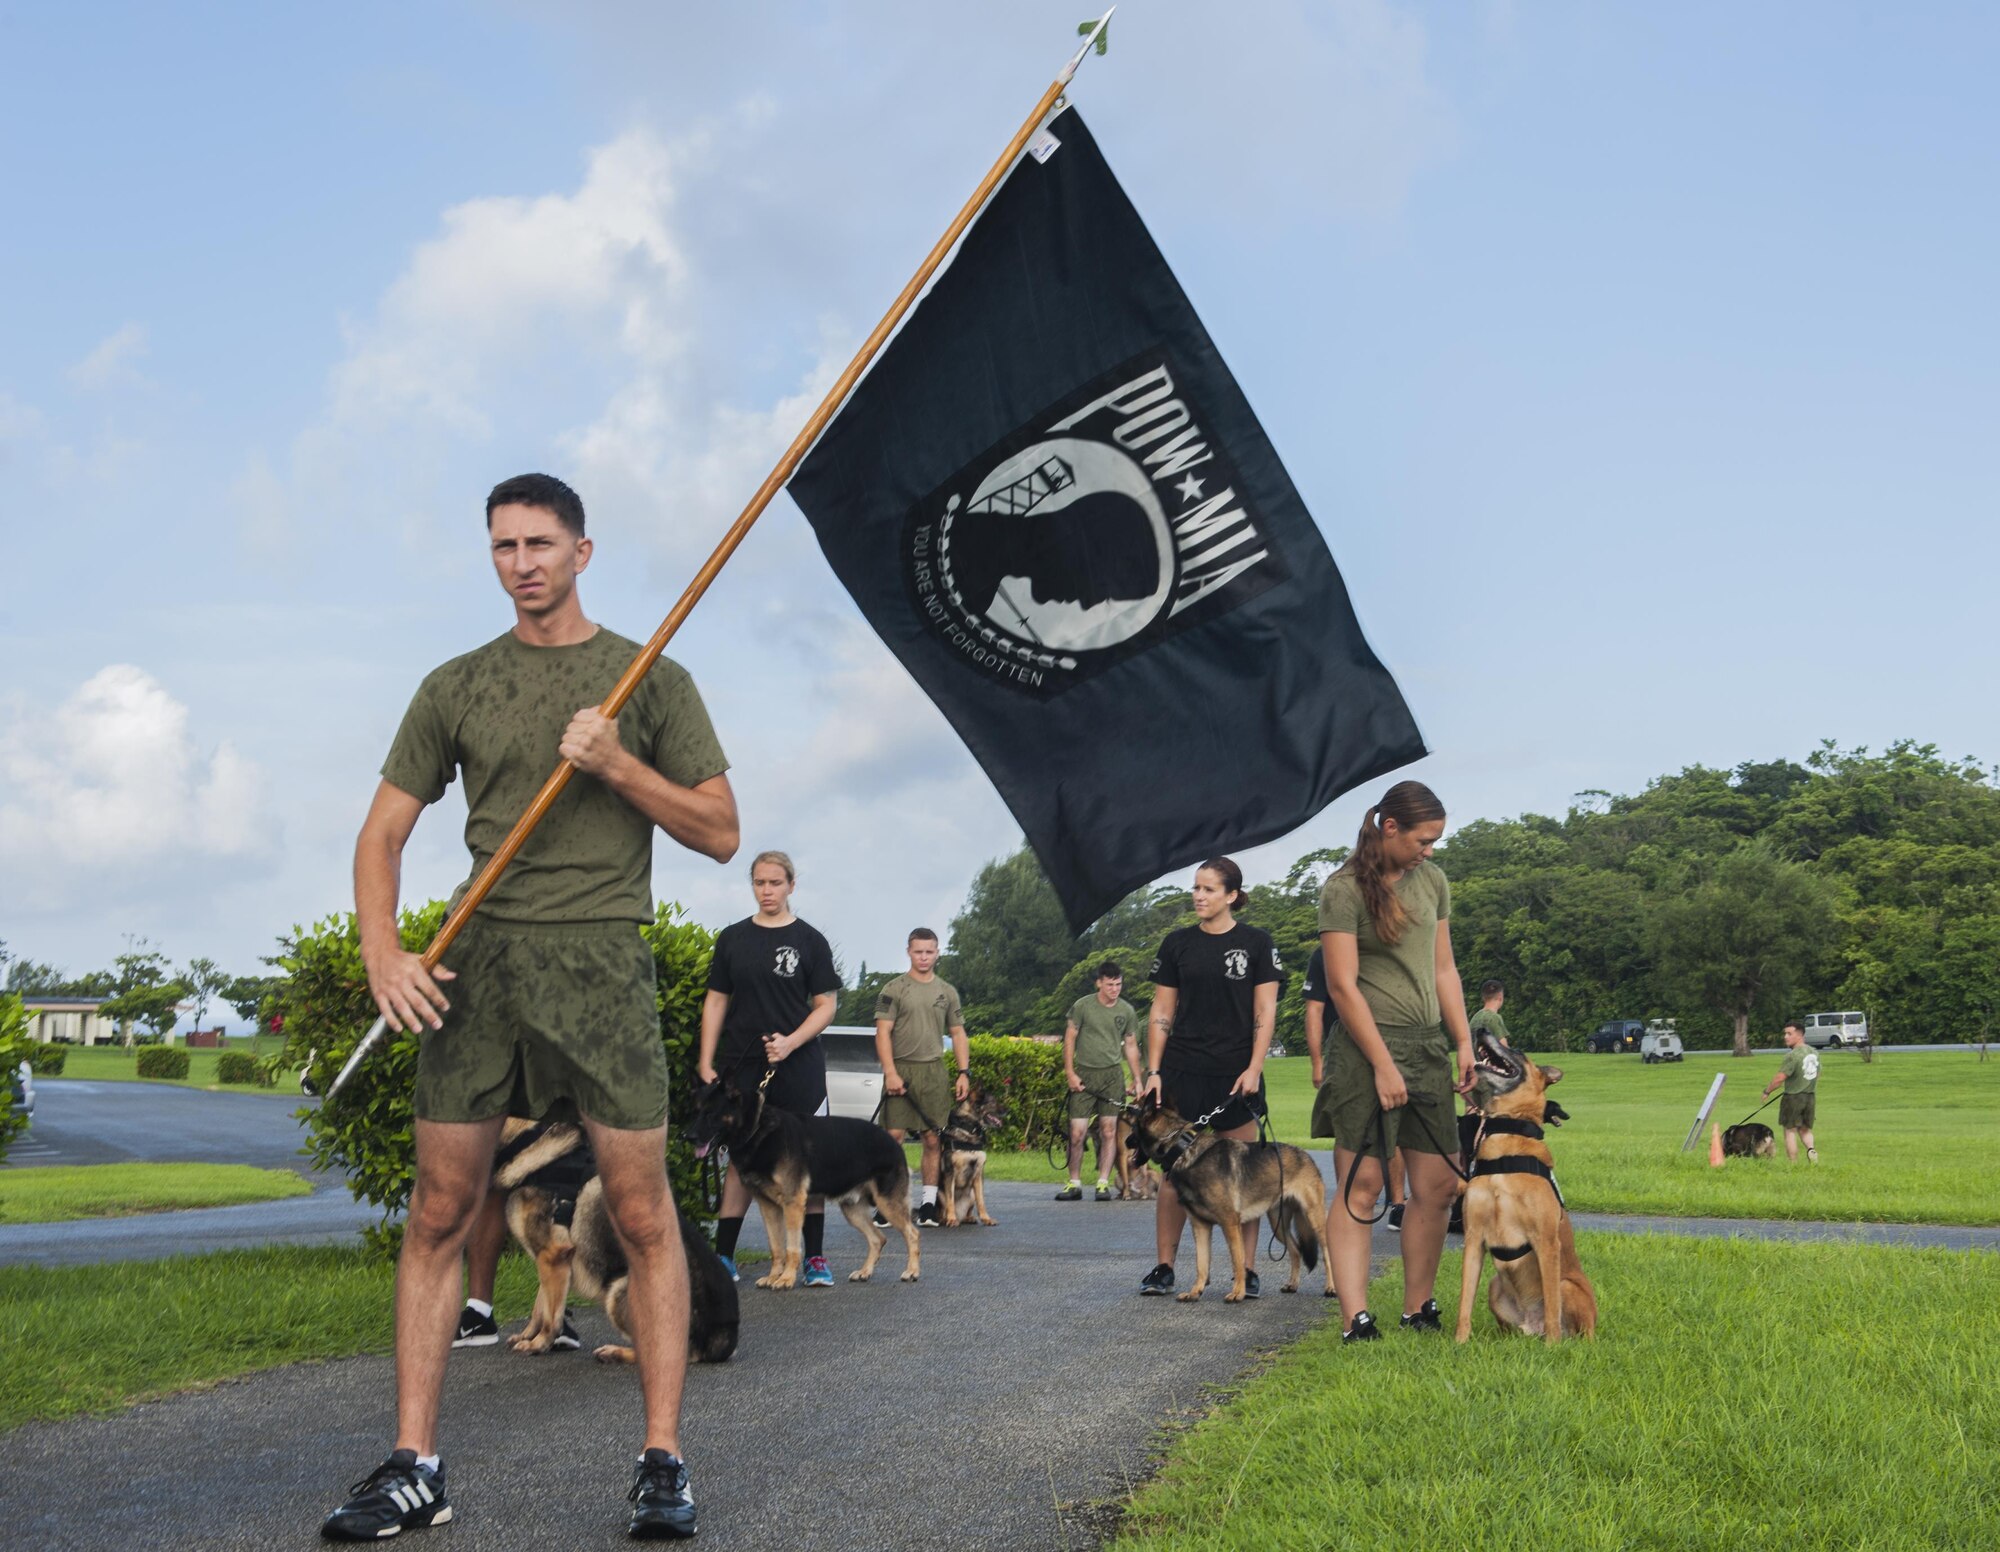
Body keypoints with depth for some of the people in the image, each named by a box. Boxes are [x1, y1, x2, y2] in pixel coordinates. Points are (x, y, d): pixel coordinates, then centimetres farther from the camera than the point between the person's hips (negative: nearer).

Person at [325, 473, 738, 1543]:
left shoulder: (650, 680, 8)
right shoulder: (456, 688, 13)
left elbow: (720, 833, 6)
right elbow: (383, 830, 12)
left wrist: (619, 766, -8)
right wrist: (381, 948, -5)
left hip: (600, 960, -2)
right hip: (477, 963, 2)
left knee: (641, 1214, -3)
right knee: (439, 1212, 0)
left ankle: (662, 1460, 4)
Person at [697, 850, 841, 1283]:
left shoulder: (809, 940, 3)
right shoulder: (733, 938, 9)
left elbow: (826, 1004, 1)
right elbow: (716, 1002, 10)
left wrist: (791, 1041, -14)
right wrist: (706, 1063, 2)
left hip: (798, 1067, -2)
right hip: (743, 1067, 2)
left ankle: (815, 1257, 4)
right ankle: (723, 1256, 7)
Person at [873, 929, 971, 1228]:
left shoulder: (947, 991, 14)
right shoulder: (894, 989, 1)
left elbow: (958, 1034, 16)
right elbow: (883, 1033, -4)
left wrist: (964, 1073, 6)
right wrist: (890, 1073, -14)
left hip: (934, 1071, 3)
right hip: (901, 1069, -3)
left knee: (933, 1139, 1)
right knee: (893, 1136, -9)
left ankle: (929, 1204, 7)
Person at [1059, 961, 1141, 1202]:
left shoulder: (1127, 1011, 6)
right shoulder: (1082, 1006, -3)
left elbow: (1130, 1046, 14)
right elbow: (1069, 1040, 2)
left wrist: (1137, 1079, 11)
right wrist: (1070, 1073, -5)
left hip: (1112, 1074, 2)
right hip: (1084, 1074, -2)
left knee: (1109, 1130, -1)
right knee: (1077, 1132, -5)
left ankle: (1103, 1184, 4)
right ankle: (1074, 1184, 4)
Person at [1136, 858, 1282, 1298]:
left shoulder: (1256, 943, 2)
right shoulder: (1178, 944, 8)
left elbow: (1265, 1011, 0)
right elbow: (1161, 1013, 8)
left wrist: (1254, 1068, -10)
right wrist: (1153, 1071, 1)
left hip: (1235, 1073, -2)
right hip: (1182, 1072, 2)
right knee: (1174, 1170, 1)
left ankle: (1247, 1271, 6)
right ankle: (1164, 1267, 8)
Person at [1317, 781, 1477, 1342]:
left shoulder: (1432, 880, 13)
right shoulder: (1345, 890, -8)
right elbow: (1343, 985, -12)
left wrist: (1464, 1042, 10)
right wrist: (1383, 1066, -15)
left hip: (1430, 1044, 7)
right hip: (1369, 1044, -7)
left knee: (1438, 1184, 5)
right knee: (1362, 1181, -9)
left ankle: (1418, 1308, 16)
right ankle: (1355, 1320, -10)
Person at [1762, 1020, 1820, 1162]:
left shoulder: (1793, 1055, -17)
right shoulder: (1815, 1053, 8)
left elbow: (1780, 1077, -18)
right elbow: (1816, 1077, 15)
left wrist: (1767, 1091, -5)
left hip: (1793, 1097, -7)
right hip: (1810, 1097, 7)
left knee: (1790, 1131, 3)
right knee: (1805, 1129, 21)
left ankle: (1794, 1165, 3)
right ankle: (1811, 1149, -5)